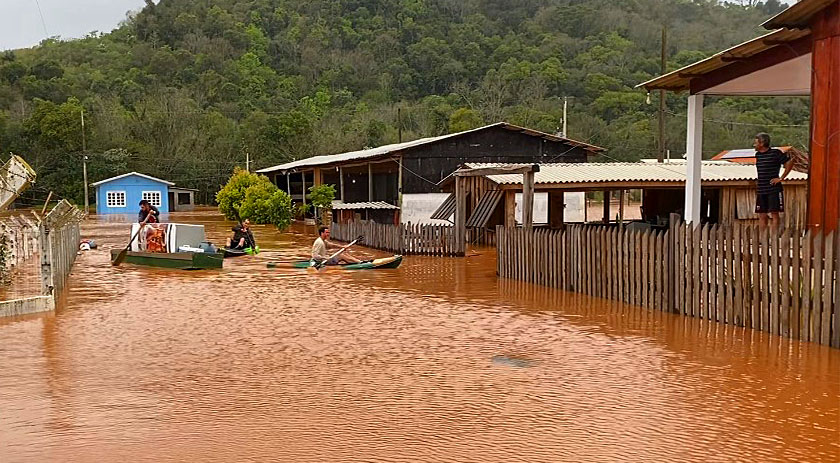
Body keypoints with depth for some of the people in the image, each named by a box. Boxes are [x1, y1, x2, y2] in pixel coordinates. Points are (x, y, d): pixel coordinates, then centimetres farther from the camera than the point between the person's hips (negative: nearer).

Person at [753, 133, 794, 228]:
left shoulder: (775, 153, -7)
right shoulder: (757, 155, 12)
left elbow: (789, 163, -7)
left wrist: (781, 178, -8)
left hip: (773, 190, -6)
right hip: (761, 190, 6)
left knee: (774, 214, -4)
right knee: (762, 216, 6)